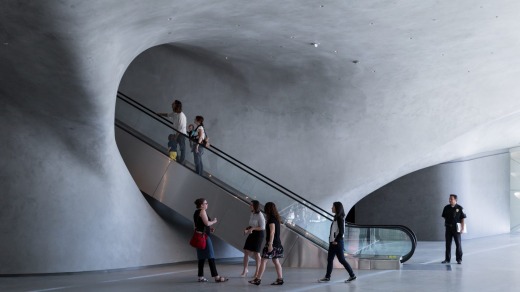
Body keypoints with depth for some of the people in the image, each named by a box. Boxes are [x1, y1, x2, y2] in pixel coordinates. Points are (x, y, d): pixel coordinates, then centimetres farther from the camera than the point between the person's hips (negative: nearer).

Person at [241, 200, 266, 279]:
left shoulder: (260, 215, -17)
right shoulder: (252, 214, 7)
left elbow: (262, 227, -19)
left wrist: (252, 228, -26)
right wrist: (246, 229, 0)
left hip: (259, 234, -7)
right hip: (252, 234, 7)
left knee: (256, 252, -1)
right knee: (246, 251, 0)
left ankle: (257, 271, 12)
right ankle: (245, 271, 8)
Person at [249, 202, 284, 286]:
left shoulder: (271, 219, -14)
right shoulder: (276, 218, 13)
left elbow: (272, 232, -20)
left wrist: (270, 244, -21)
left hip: (272, 243, -9)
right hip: (277, 243, 9)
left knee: (263, 261, -4)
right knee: (276, 261, 11)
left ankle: (258, 279, -1)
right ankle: (280, 279, 10)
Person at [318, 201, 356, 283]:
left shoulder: (340, 218, -14)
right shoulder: (336, 218, 14)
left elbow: (341, 232, -19)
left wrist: (336, 241, -17)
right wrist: (332, 240, 10)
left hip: (337, 242, -10)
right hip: (333, 242, 10)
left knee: (341, 260, -4)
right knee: (329, 259, 9)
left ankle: (352, 275, 4)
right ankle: (327, 277, 12)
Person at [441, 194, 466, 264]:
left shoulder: (459, 208, -4)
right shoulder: (446, 208, 5)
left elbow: (462, 219, -3)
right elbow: (444, 217, 14)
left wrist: (462, 228, -8)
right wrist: (445, 224, 5)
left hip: (456, 228, -3)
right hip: (448, 228, 3)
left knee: (458, 244, 1)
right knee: (448, 244, 6)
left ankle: (459, 259, 10)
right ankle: (447, 259, 12)